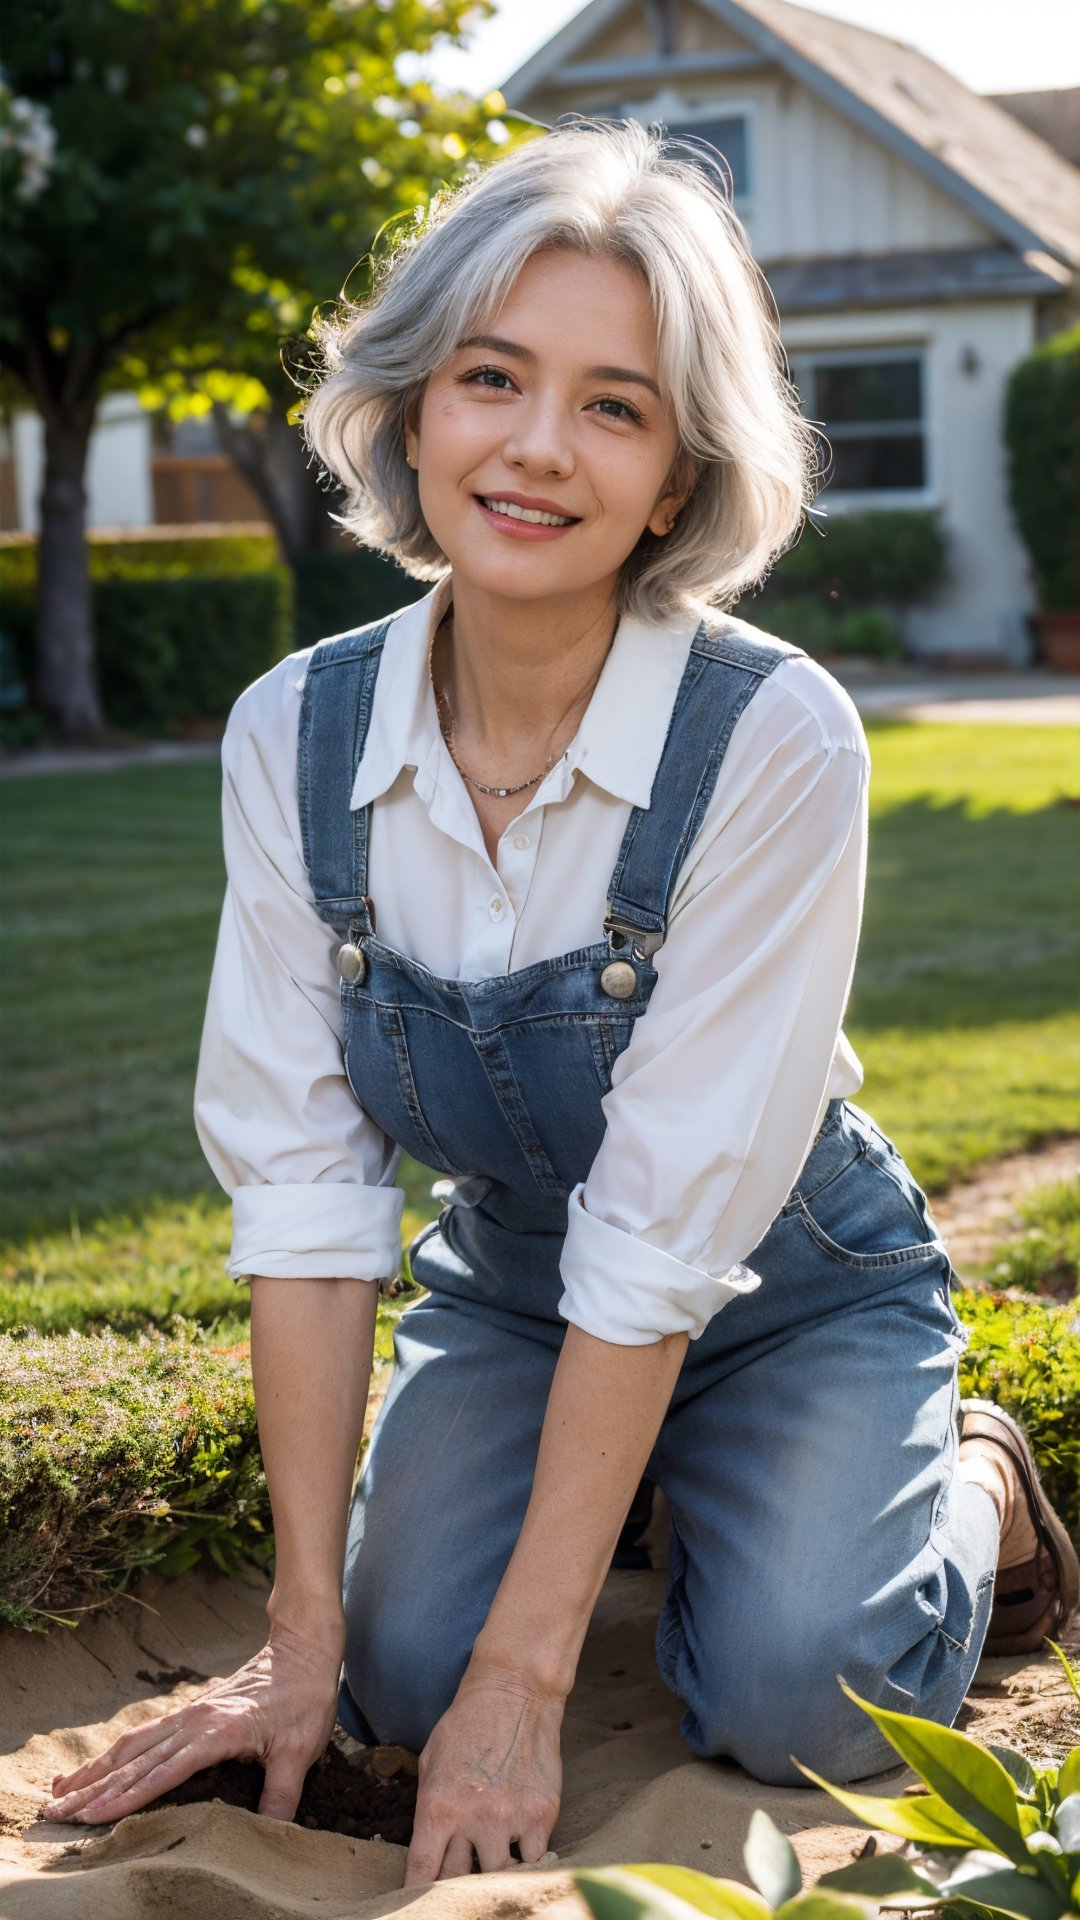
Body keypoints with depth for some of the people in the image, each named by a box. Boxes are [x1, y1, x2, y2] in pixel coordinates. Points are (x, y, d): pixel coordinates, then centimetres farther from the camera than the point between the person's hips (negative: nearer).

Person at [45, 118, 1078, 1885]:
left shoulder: (772, 740, -28)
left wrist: (526, 1678, -27)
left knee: (792, 1702, -25)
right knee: (409, 1669, -18)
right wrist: (307, 1636, -18)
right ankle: (616, 1480, 17)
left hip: (789, 1297, -3)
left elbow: (664, 1233, -28)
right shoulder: (297, 737, -16)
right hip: (505, 1292, 4)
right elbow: (302, 1188, -16)